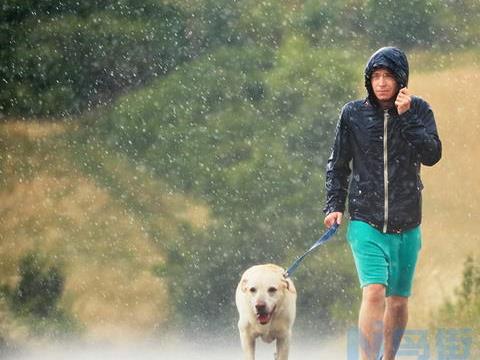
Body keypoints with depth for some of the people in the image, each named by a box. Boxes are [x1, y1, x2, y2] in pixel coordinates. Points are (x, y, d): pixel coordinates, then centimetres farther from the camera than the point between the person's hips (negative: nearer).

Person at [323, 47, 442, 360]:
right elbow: (338, 164, 8)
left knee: (399, 301, 10)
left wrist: (406, 117, -18)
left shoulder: (419, 110, 1)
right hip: (366, 220, -2)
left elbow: (432, 155, -12)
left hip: (406, 226, 2)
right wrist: (334, 205, -1)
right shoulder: (354, 113, 0)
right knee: (374, 291, -20)